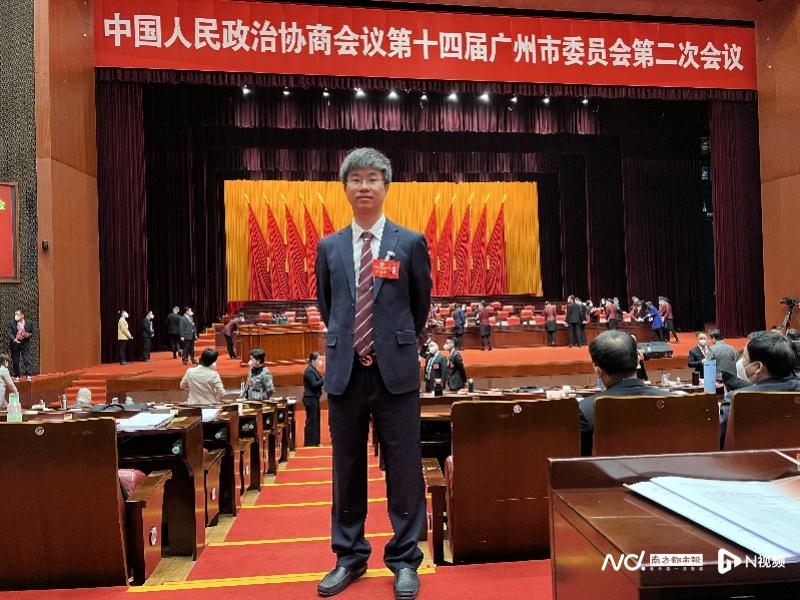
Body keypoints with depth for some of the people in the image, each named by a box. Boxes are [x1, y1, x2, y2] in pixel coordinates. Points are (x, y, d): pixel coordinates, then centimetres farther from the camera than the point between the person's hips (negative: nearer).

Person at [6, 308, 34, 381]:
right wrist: (13, 339, -27)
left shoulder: (29, 322, -3)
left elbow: (32, 332, 7)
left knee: (27, 360, -7)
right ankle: (16, 376, 18)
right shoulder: (11, 323, -5)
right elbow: (8, 332, -11)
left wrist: (29, 335, -15)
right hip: (15, 344, 1)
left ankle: (28, 375, -6)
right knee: (15, 361, 7)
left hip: (25, 343, -1)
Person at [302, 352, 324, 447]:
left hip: (314, 398, 10)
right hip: (310, 399, -10)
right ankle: (309, 442, 2)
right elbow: (314, 384, -21)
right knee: (311, 421, -4)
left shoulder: (314, 370, 15)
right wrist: (325, 378, -22)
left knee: (315, 420, 13)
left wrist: (324, 380, 0)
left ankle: (314, 442, 20)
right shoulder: (309, 371, -14)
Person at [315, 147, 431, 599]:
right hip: (345, 371, 3)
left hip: (396, 371, -2)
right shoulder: (329, 247, 8)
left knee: (404, 469, 5)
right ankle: (350, 557, 28)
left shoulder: (411, 242, 1)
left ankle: (405, 560, 22)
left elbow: (421, 304, 11)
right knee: (347, 468, 12)